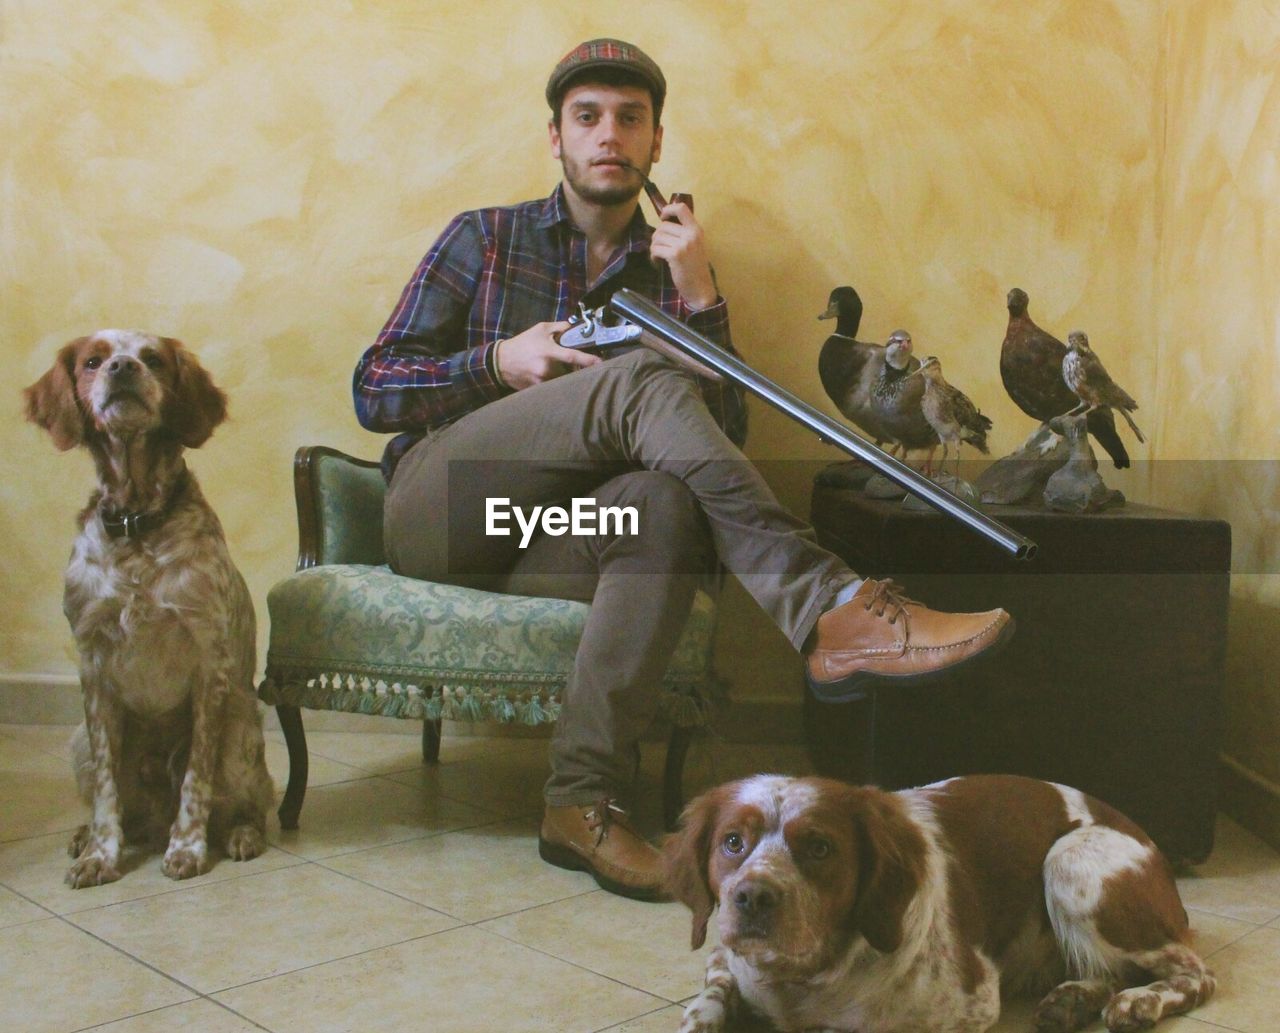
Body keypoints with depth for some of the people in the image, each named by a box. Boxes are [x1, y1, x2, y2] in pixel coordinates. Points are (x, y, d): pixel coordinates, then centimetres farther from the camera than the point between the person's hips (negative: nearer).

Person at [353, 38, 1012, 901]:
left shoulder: (671, 270, 17)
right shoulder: (486, 239, 13)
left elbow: (722, 437, 4)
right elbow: (374, 391, 6)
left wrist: (700, 294, -6)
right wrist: (501, 362, -10)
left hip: (551, 539, 2)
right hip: (440, 509, -2)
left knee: (665, 503, -36)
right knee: (643, 382, -28)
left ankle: (585, 799, -38)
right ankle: (829, 612, -41)